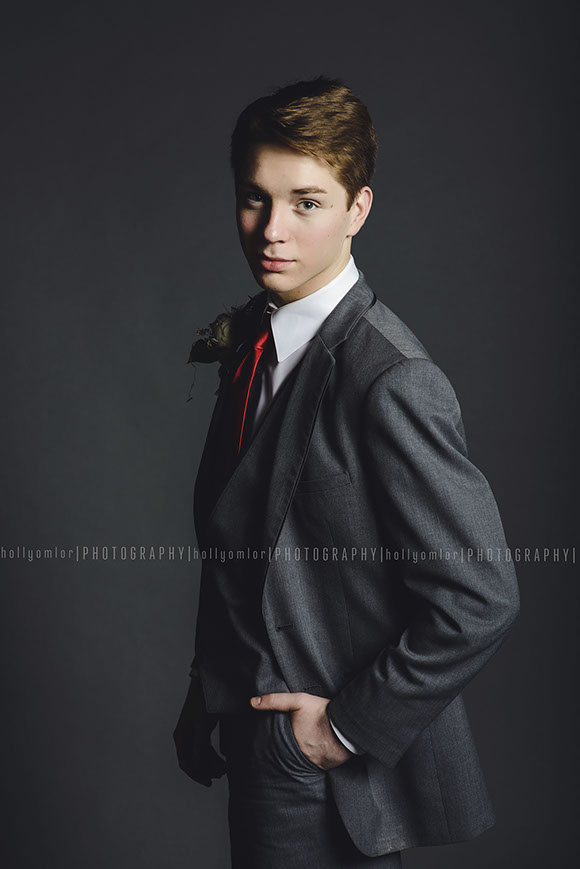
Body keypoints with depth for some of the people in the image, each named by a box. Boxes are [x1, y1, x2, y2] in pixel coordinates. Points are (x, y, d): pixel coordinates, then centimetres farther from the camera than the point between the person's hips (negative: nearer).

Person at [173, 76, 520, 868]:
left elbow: (480, 600, -23)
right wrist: (208, 688, 13)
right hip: (259, 740, 7)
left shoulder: (393, 382, -24)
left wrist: (351, 726, -16)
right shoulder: (246, 335, 2)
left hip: (336, 779, -7)